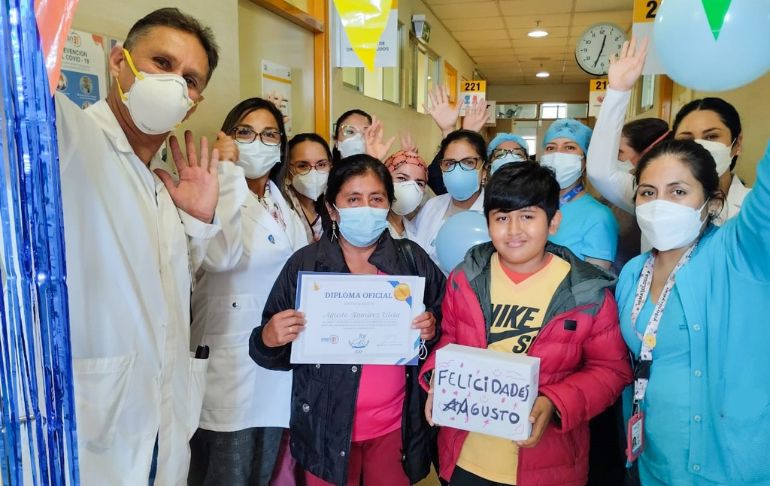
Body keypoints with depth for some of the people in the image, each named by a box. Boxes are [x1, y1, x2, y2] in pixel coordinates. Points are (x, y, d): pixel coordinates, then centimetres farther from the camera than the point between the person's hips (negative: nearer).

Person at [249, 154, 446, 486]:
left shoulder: (412, 259, -2)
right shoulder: (305, 264, -5)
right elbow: (276, 353, -1)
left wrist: (433, 328, -14)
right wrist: (268, 338, -23)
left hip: (395, 425, 1)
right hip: (327, 427, -1)